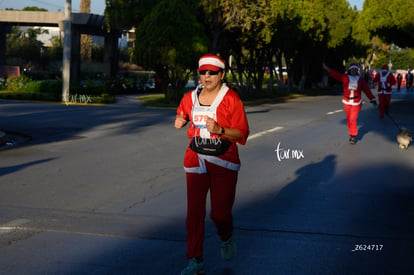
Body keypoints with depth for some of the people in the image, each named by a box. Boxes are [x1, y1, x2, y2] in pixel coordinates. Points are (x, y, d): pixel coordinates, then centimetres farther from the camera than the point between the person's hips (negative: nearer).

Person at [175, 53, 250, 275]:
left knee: (220, 213, 2)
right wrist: (180, 121, 3)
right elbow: (182, 114, 26)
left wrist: (219, 130, -26)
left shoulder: (231, 98, -8)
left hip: (224, 163, -3)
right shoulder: (190, 97, 5)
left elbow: (242, 133, -10)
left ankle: (226, 238, 38)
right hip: (196, 161, 3)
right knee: (194, 212, -2)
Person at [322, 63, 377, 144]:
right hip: (347, 102, 1)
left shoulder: (360, 80, 3)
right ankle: (352, 133, 23)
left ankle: (353, 136, -1)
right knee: (349, 119, 7)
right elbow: (335, 74, -7)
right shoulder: (345, 78, 2)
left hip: (356, 103, -1)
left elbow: (367, 89, 0)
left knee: (353, 119, -10)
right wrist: (327, 69, -17)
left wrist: (372, 99, -6)